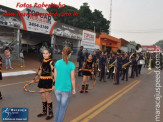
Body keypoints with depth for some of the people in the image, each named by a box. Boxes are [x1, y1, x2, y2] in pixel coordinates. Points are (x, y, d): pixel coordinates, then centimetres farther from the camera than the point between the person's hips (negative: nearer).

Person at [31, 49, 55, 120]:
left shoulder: (51, 62, -12)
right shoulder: (42, 61, 9)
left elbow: (53, 73, -15)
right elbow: (39, 71, 17)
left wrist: (54, 83, -20)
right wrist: (34, 79, 21)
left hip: (48, 81, -7)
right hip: (42, 80, 7)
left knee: (47, 97, 2)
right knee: (43, 97, 15)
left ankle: (51, 113, 19)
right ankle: (44, 112, 32)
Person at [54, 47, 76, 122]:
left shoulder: (57, 63, -4)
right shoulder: (71, 65, -15)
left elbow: (55, 76, 4)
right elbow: (72, 78, -10)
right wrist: (74, 88, 4)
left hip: (57, 88, 4)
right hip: (66, 89, -4)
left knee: (58, 105, 26)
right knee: (63, 108, 13)